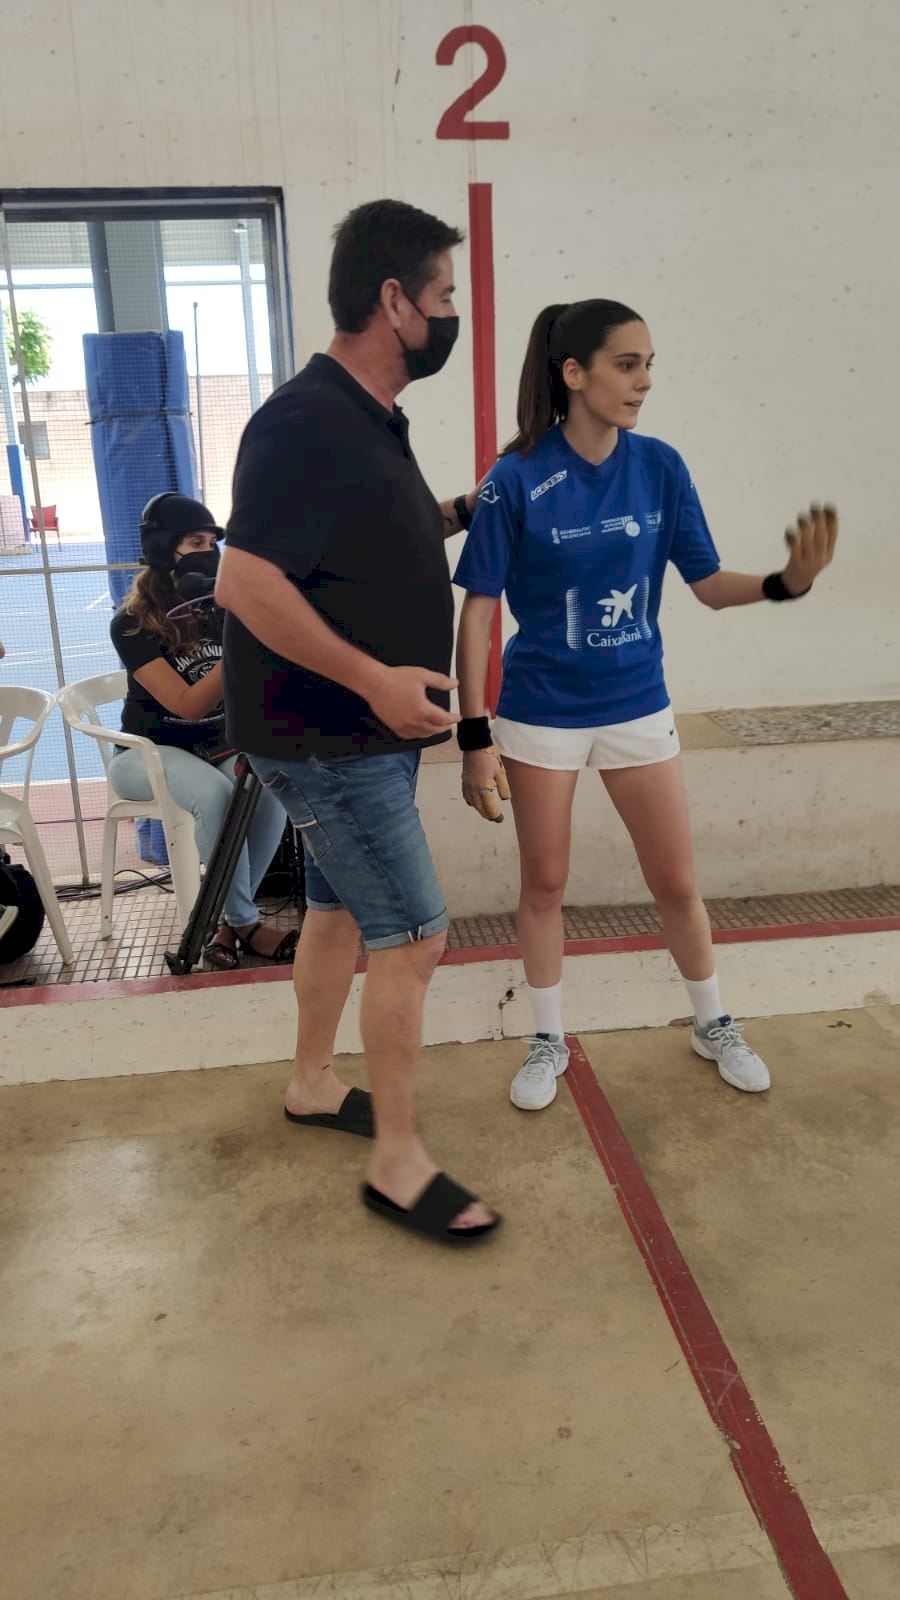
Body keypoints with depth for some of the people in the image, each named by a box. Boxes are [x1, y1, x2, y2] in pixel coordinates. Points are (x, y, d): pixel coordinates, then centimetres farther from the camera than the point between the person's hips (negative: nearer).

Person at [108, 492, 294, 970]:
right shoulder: (132, 625, -14)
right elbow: (188, 705, -25)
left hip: (216, 747, 4)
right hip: (148, 751, -4)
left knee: (271, 784, -28)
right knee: (215, 792, -35)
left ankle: (227, 920, -14)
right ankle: (244, 924, -18)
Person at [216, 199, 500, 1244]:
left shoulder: (372, 421, 11)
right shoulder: (304, 422, -20)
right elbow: (246, 581, -26)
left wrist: (466, 509, 14)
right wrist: (376, 679, -27)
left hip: (367, 732, 10)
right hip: (326, 738, -10)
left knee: (341, 909, 19)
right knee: (413, 935, -6)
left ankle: (313, 1085, 38)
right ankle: (398, 1166, 9)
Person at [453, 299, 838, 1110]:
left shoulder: (660, 467, -5)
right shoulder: (516, 481, -14)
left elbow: (709, 585, 0)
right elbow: (478, 612, -11)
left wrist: (787, 582, -21)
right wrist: (476, 738, -14)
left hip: (639, 708, 3)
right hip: (541, 715, -2)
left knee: (678, 883, 11)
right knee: (545, 885, 12)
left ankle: (714, 1025, 35)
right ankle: (549, 1042, 31)